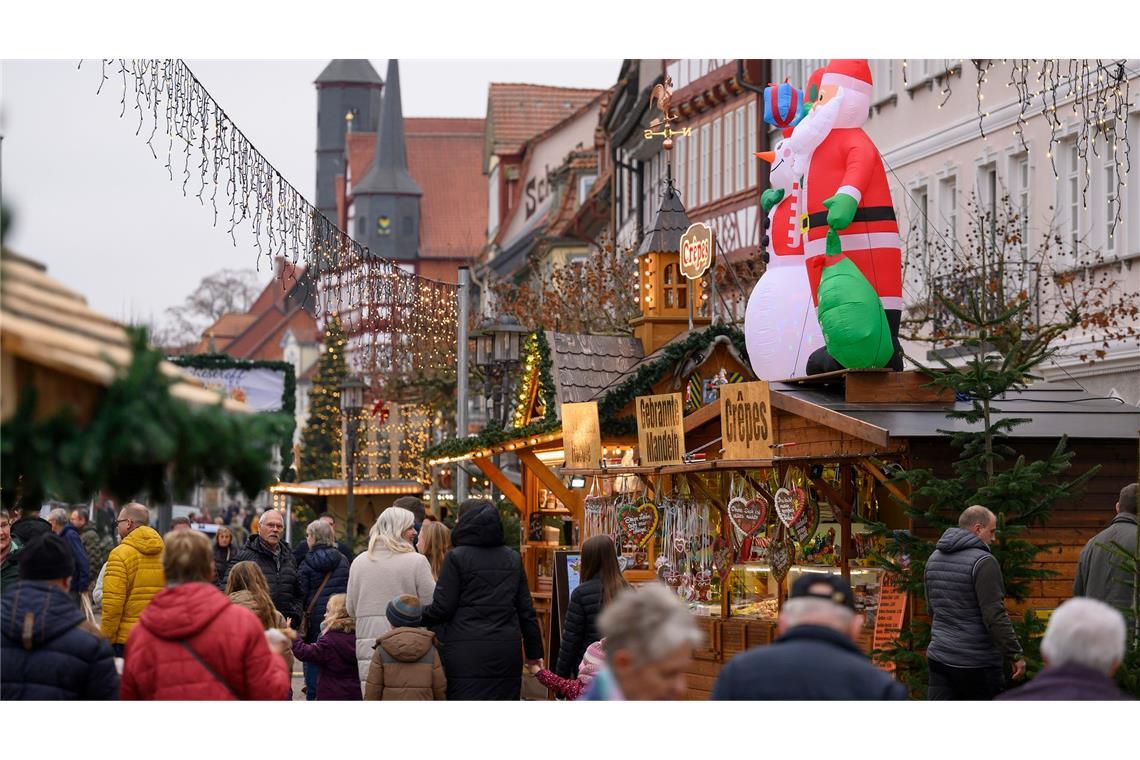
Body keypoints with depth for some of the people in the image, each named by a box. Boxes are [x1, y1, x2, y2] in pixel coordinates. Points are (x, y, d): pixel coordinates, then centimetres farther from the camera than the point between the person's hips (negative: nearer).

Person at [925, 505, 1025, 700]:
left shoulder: (934, 559, 11)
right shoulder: (983, 562, -15)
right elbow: (995, 616, -19)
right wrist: (1015, 654, -13)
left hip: (938, 655, 7)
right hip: (977, 661, -6)